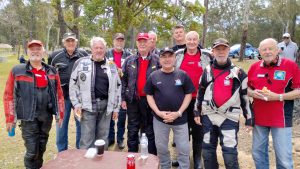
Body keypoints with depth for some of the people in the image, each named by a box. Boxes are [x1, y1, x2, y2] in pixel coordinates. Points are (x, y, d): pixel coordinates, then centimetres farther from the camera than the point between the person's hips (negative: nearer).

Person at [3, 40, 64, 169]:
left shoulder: (52, 71, 6)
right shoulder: (17, 71, -4)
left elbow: (59, 94, 9)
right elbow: (8, 95, -3)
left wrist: (60, 114, 8)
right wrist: (10, 118, -4)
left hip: (47, 116, 3)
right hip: (29, 118, -3)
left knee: (41, 149, 16)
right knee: (32, 151, 1)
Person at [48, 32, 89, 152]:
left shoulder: (84, 55, 1)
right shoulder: (55, 56, 1)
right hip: (62, 95, 0)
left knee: (81, 123, 11)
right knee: (61, 124, 10)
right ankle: (61, 152, 27)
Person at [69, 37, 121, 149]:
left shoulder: (111, 65, 9)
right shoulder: (81, 63, 1)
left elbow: (117, 87, 12)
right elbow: (73, 84, 1)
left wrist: (116, 107, 9)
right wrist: (76, 104, -6)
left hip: (106, 106, 3)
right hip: (88, 105, -3)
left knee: (103, 137, 12)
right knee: (87, 138, 2)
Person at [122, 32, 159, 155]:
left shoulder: (156, 60, 0)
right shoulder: (129, 60, 5)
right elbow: (123, 80, 5)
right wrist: (123, 98, 0)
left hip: (150, 100, -2)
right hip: (133, 100, 2)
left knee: (150, 131, 9)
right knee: (132, 130, 13)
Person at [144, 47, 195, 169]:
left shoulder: (182, 75, -2)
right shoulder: (153, 76, 0)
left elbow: (188, 94, 0)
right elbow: (149, 96, 3)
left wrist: (179, 113, -11)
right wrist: (158, 112, -10)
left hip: (180, 118, -1)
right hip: (159, 118, 1)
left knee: (184, 148, 8)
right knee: (161, 147, 15)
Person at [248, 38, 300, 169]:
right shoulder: (254, 67, 4)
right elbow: (247, 88, 13)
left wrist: (278, 97, -19)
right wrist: (253, 93, -9)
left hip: (281, 119, -4)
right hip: (259, 117, 4)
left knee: (284, 157, 3)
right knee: (258, 152, 17)